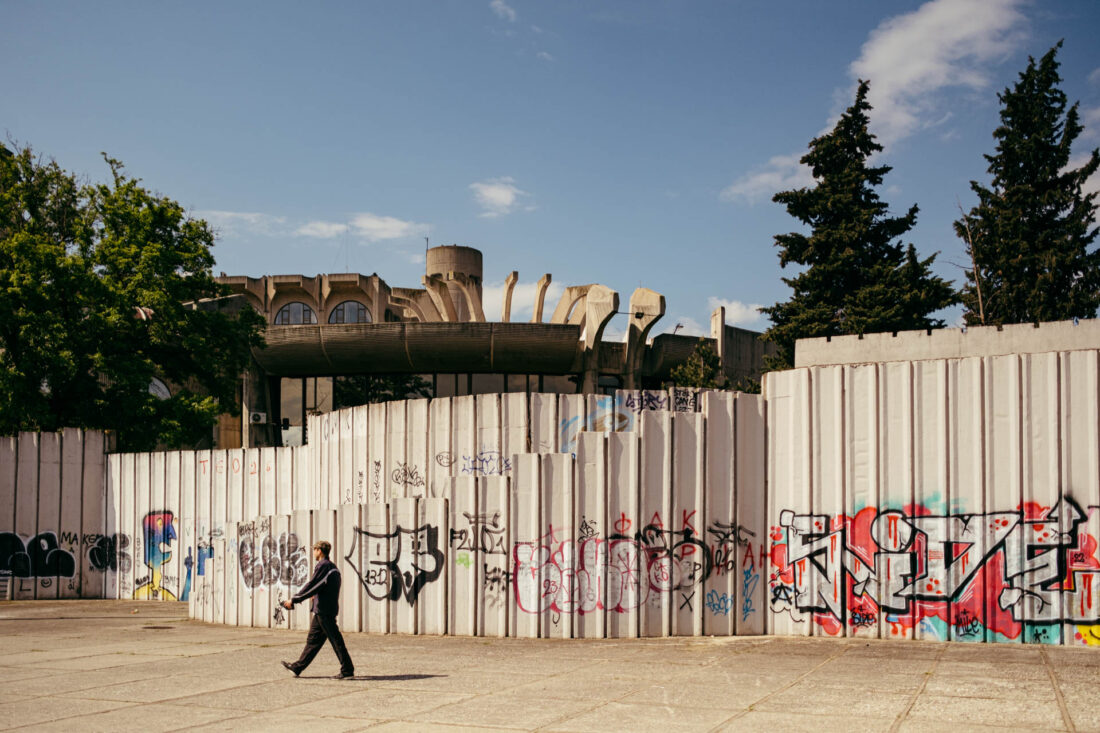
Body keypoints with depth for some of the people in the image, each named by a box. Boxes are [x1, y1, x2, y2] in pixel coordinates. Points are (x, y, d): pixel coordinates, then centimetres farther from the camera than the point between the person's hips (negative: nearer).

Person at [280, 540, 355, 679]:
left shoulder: (323, 566, -13)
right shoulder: (332, 566, 15)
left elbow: (311, 586, -15)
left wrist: (294, 600, -10)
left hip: (323, 610, -10)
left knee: (335, 639, -7)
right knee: (313, 639, 14)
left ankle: (347, 670, -5)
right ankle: (298, 667, 21)